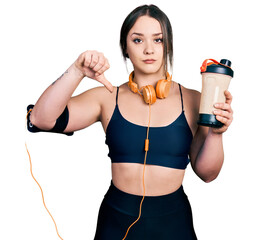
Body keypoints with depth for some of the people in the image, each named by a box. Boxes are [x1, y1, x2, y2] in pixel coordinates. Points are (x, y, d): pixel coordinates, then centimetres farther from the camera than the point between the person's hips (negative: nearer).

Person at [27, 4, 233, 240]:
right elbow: (41, 119, -14)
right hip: (117, 219, 1)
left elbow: (207, 173, -2)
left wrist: (215, 133, -19)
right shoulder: (107, 97, -4)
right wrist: (77, 72, -23)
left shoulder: (193, 101, -5)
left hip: (173, 220, 0)